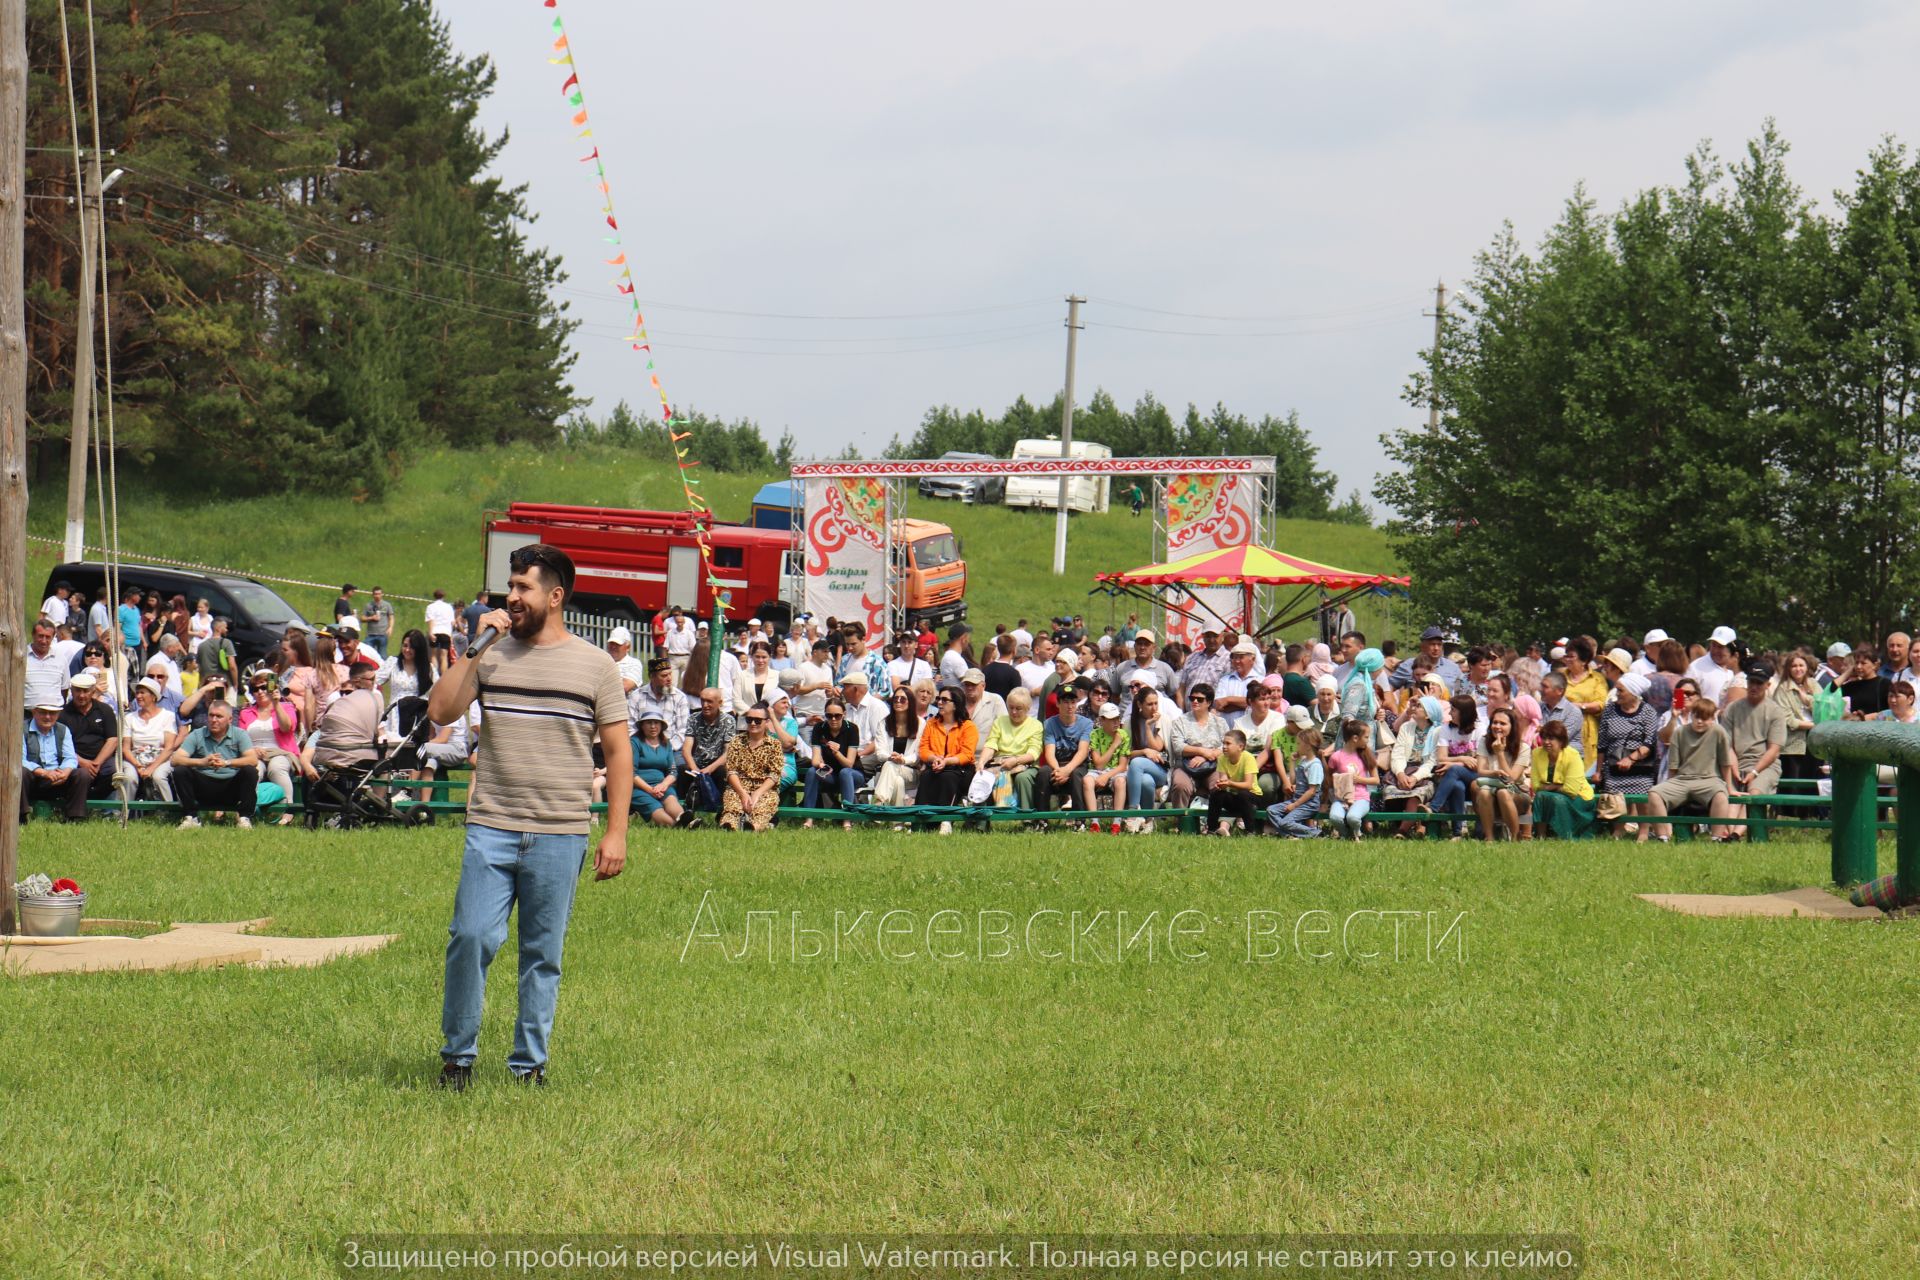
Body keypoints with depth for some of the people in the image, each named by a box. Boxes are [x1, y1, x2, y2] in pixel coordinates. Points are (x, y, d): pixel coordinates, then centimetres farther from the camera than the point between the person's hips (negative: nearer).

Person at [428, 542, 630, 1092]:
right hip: (491, 827, 1)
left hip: (560, 836, -1)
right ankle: (458, 1055, 6)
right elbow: (440, 711, -3)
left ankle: (529, 1063, 16)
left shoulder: (595, 665, 5)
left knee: (544, 954, 5)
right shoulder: (492, 656, 9)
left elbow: (618, 752, 5)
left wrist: (616, 833, -1)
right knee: (472, 936, -9)